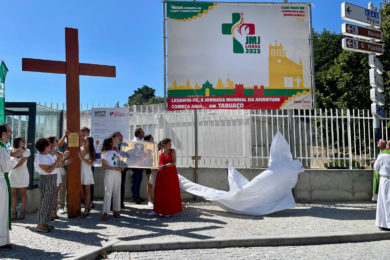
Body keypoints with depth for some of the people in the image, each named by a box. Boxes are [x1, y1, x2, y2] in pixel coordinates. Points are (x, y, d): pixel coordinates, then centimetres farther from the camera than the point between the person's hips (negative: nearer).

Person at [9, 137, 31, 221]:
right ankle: (14, 213, 8)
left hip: (23, 174, -3)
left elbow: (21, 162, -12)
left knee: (23, 193, 2)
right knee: (13, 194, 3)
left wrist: (12, 168, -17)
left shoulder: (26, 151, -3)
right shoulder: (12, 151, 8)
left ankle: (22, 212, 8)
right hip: (13, 175, 3)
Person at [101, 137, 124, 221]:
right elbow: (103, 165, -8)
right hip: (109, 173, -5)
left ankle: (116, 210, 17)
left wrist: (121, 167, 1)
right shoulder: (105, 153, -4)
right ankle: (105, 212, 0)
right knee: (108, 193, -5)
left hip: (118, 173, 6)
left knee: (117, 192, 8)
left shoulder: (117, 151, 13)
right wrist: (114, 168, -18)